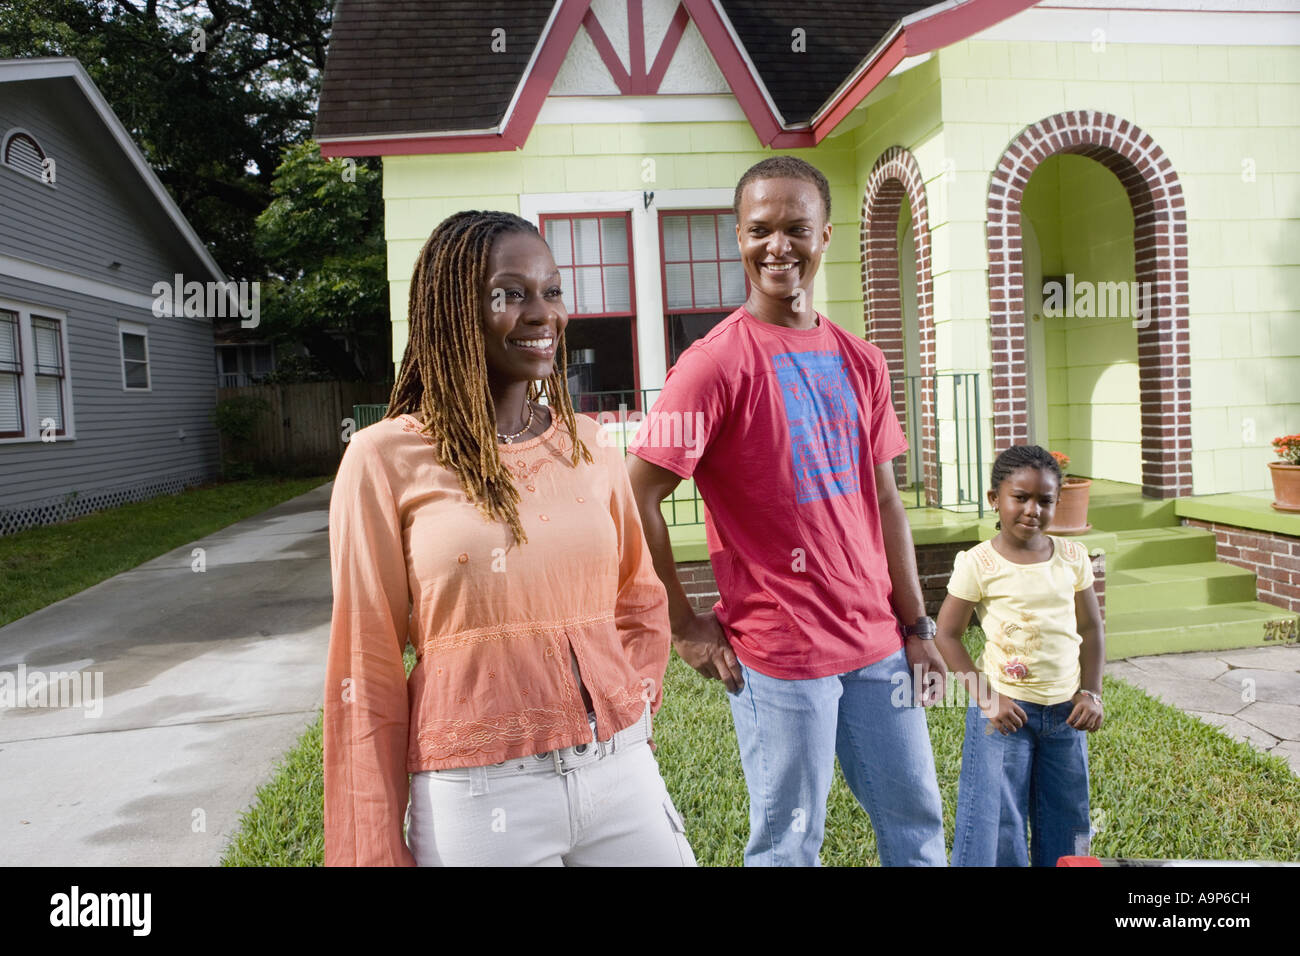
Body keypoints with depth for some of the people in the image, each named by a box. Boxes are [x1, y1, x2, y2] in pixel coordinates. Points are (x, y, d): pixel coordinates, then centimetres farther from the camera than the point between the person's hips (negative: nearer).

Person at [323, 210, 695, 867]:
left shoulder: (586, 444, 4)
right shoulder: (385, 459, -7)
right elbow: (366, 670, -4)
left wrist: (632, 712, 5)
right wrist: (375, 850, -2)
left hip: (621, 770, 4)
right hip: (477, 796, -3)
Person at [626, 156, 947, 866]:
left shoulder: (860, 361, 8)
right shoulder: (718, 361, -12)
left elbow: (884, 502, 12)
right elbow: (635, 500, -14)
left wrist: (915, 625, 10)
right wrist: (686, 627, -10)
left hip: (875, 641, 6)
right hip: (778, 652, -6)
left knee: (917, 820, 17)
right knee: (790, 845, 7)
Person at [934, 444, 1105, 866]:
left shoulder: (1072, 557, 1)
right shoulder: (978, 564, -11)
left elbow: (1091, 628, 10)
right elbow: (947, 635, -8)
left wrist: (1091, 693, 0)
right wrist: (985, 697, -14)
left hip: (1065, 711, 4)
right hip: (1005, 708, -4)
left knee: (1066, 822, 15)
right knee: (998, 823, 1)